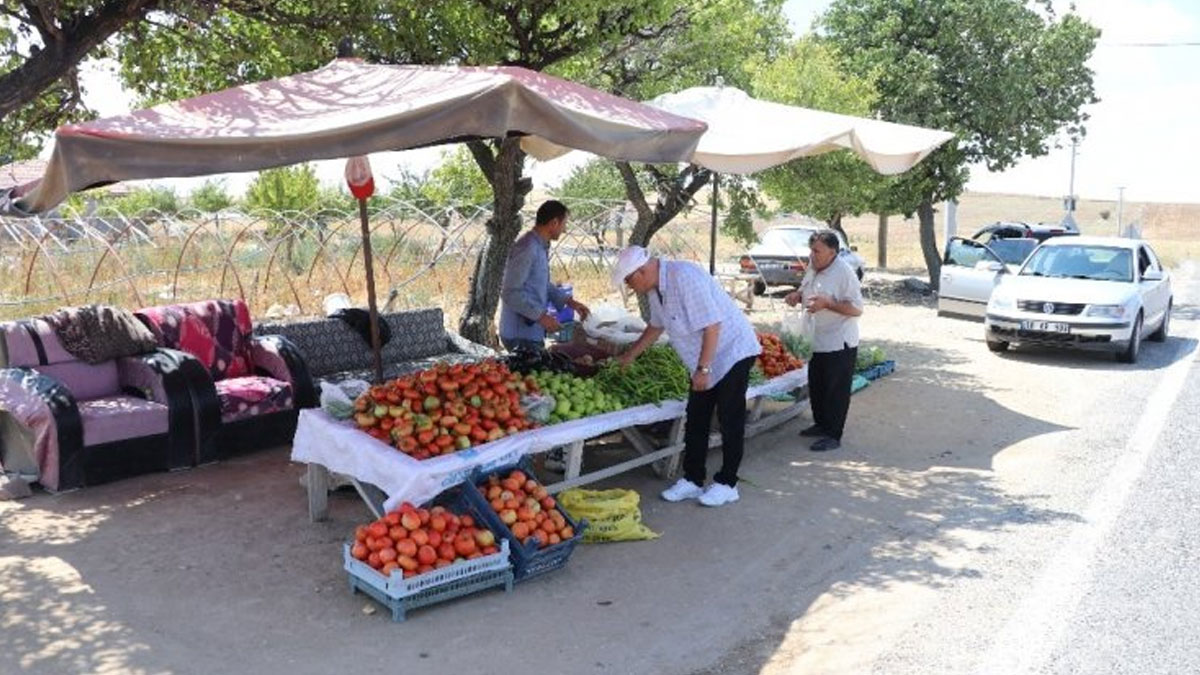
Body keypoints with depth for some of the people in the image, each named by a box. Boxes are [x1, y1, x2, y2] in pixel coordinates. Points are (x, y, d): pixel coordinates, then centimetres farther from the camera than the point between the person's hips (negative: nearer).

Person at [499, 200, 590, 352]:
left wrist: (569, 301, 15)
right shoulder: (527, 249, -20)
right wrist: (541, 316, -23)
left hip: (532, 332, 10)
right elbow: (510, 293, -24)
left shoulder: (540, 247, 11)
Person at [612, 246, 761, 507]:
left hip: (732, 351, -9)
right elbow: (656, 326, 19)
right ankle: (692, 480, 18)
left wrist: (703, 368, -26)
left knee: (730, 421, -1)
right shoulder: (655, 288, 1)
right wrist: (629, 356, 24)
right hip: (704, 361, 9)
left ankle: (727, 484, 8)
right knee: (695, 420, 10)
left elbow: (712, 325, -29)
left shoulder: (684, 277, -28)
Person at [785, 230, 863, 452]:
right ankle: (821, 424, 36)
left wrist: (827, 303, -30)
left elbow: (856, 309, -20)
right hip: (817, 341, 9)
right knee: (816, 386, 19)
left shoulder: (844, 273, -20)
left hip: (839, 343, -8)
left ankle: (833, 436, 8)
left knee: (836, 391, 0)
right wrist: (797, 295, 0)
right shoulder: (812, 267, 4)